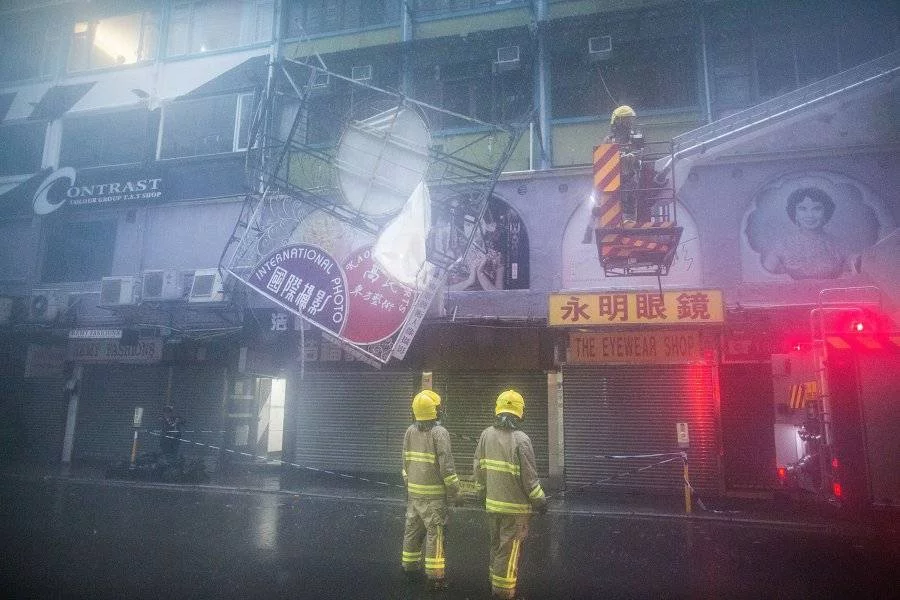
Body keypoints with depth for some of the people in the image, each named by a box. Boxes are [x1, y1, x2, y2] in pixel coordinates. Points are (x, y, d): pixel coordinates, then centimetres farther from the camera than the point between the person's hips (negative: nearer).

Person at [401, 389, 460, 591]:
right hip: (434, 493, -6)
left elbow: (405, 462, 12)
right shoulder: (439, 433, -16)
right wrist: (455, 492, -8)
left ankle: (410, 567, 30)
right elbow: (446, 466, -17)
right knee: (435, 533, 0)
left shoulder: (410, 432, 3)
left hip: (413, 491, 6)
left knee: (412, 529, 17)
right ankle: (434, 576, 4)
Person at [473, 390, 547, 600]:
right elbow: (529, 477, -16)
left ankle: (495, 582, 36)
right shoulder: (521, 439, -19)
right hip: (515, 506, -6)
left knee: (496, 545, 21)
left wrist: (482, 490, 22)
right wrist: (540, 500, -1)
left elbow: (478, 468, 7)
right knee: (509, 550, 6)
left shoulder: (486, 435, -1)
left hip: (492, 503, 6)